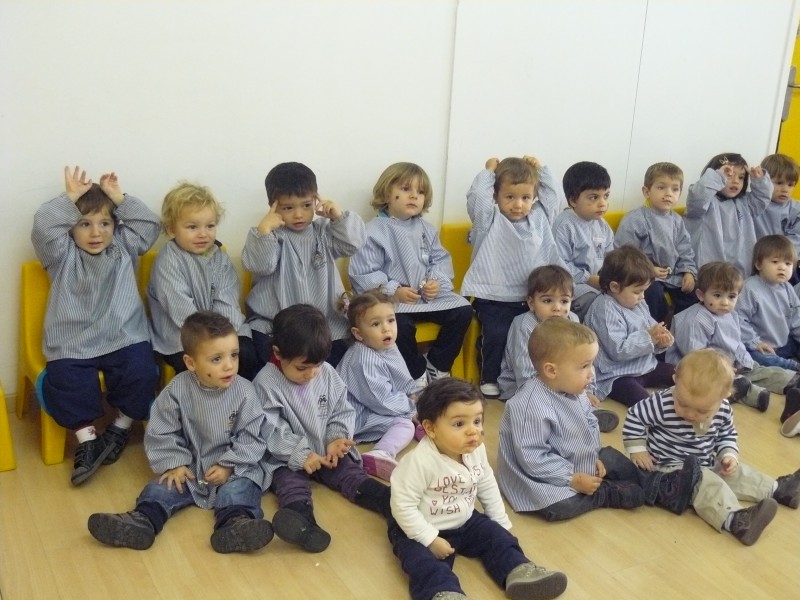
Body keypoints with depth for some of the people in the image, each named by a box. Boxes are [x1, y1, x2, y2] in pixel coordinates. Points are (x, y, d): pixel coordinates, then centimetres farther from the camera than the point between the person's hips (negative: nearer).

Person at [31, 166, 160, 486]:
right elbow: (43, 226, -10)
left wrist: (120, 199, 4)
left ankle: (122, 427, 3)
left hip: (124, 339, 1)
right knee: (63, 382, -25)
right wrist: (70, 198, -3)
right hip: (73, 345, -1)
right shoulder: (62, 255, 7)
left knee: (141, 373, -22)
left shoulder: (124, 249, 15)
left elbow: (150, 224, 6)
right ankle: (86, 438, -7)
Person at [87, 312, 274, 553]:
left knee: (240, 487, -28)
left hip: (234, 468, -3)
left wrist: (228, 465, -16)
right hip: (189, 466, 3)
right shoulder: (177, 390, -10)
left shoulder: (244, 392, -13)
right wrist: (174, 464, -12)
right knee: (162, 486, -16)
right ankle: (143, 520, -34)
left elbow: (252, 436, -9)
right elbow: (161, 433, -2)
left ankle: (235, 523, -51)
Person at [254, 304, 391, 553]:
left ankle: (391, 501, -32)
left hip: (326, 451, 4)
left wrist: (336, 439, -15)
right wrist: (300, 454, -25)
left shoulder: (328, 374, -1)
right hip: (288, 458, -4)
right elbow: (270, 430, -18)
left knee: (351, 473, -14)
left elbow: (342, 412, 5)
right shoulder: (266, 382, -15)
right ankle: (301, 518, -56)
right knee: (291, 482, -29)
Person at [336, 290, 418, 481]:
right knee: (405, 424, -27)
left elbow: (403, 381, 15)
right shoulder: (364, 362, -29)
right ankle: (381, 454, -45)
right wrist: (410, 406, -15)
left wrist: (412, 396, 0)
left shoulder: (388, 347, 0)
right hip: (362, 416, -10)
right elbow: (382, 402, -26)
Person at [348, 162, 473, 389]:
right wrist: (392, 291, -21)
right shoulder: (374, 232, -8)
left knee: (463, 310, -9)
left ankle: (436, 364, 7)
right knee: (401, 326, -33)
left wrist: (437, 282, -10)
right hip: (393, 299, -6)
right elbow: (362, 274, -13)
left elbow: (441, 260, 12)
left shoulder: (426, 229, 10)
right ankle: (418, 373, -4)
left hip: (429, 295, 6)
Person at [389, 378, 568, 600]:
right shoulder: (419, 461, -32)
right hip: (422, 529, -7)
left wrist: (502, 523, 8)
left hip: (464, 522, 7)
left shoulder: (477, 451, -10)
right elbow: (403, 506, -27)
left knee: (497, 536, -4)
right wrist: (430, 540, -25)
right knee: (426, 564, -29)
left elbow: (488, 488, 7)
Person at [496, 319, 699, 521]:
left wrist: (593, 457, -1)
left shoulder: (572, 390, -4)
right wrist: (573, 479, -25)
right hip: (549, 482, -9)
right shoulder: (532, 407, -33)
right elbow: (533, 459, -31)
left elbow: (590, 424, 13)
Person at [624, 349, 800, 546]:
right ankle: (734, 520, -46)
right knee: (706, 483, -30)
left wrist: (729, 455, -7)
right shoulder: (662, 404, -28)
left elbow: (727, 435, 10)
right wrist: (638, 449, -16)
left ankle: (777, 489, 30)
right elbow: (634, 416, -15)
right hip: (672, 468, -7)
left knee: (737, 472, 12)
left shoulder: (723, 411, -10)